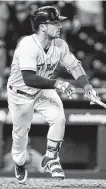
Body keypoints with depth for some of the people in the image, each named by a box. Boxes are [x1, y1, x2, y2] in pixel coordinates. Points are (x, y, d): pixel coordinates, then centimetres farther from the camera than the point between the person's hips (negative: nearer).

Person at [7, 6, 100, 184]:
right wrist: (56, 83, -49)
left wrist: (86, 86, -19)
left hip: (44, 91, 4)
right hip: (21, 94, -4)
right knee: (20, 132, 10)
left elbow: (74, 65, -3)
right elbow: (29, 79, -44)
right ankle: (19, 164, 41)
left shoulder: (60, 45, -16)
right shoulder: (27, 45, -35)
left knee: (58, 118, -19)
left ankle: (51, 159, 1)